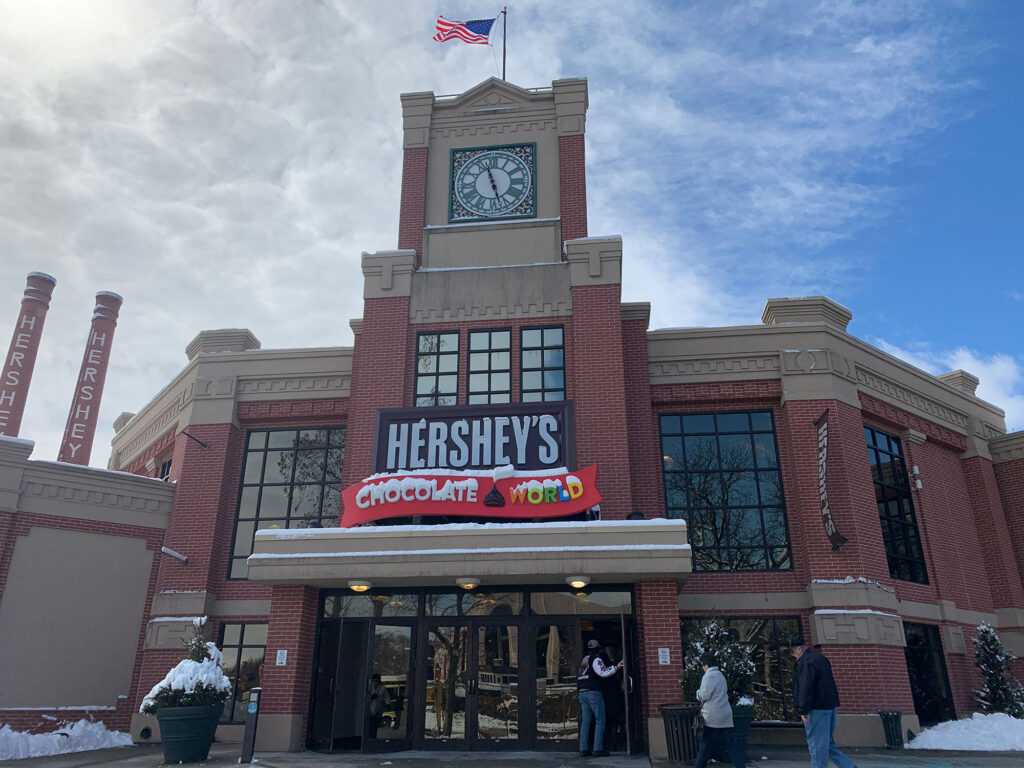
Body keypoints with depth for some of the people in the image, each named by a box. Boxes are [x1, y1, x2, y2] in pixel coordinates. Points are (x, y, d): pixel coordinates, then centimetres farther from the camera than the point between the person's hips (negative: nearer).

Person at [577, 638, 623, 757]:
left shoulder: (584, 660, 19)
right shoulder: (595, 659, -6)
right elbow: (603, 673, -18)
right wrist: (616, 667, -15)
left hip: (582, 693, 8)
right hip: (593, 692, -8)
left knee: (585, 721, 7)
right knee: (600, 720, -2)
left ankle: (583, 749, 3)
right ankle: (598, 748, -8)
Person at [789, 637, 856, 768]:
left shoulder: (806, 662, -15)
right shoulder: (820, 658, 17)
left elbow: (806, 688, -20)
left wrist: (803, 710, -17)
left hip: (817, 708, -10)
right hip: (830, 705, 10)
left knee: (816, 744, -3)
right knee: (826, 742, 17)